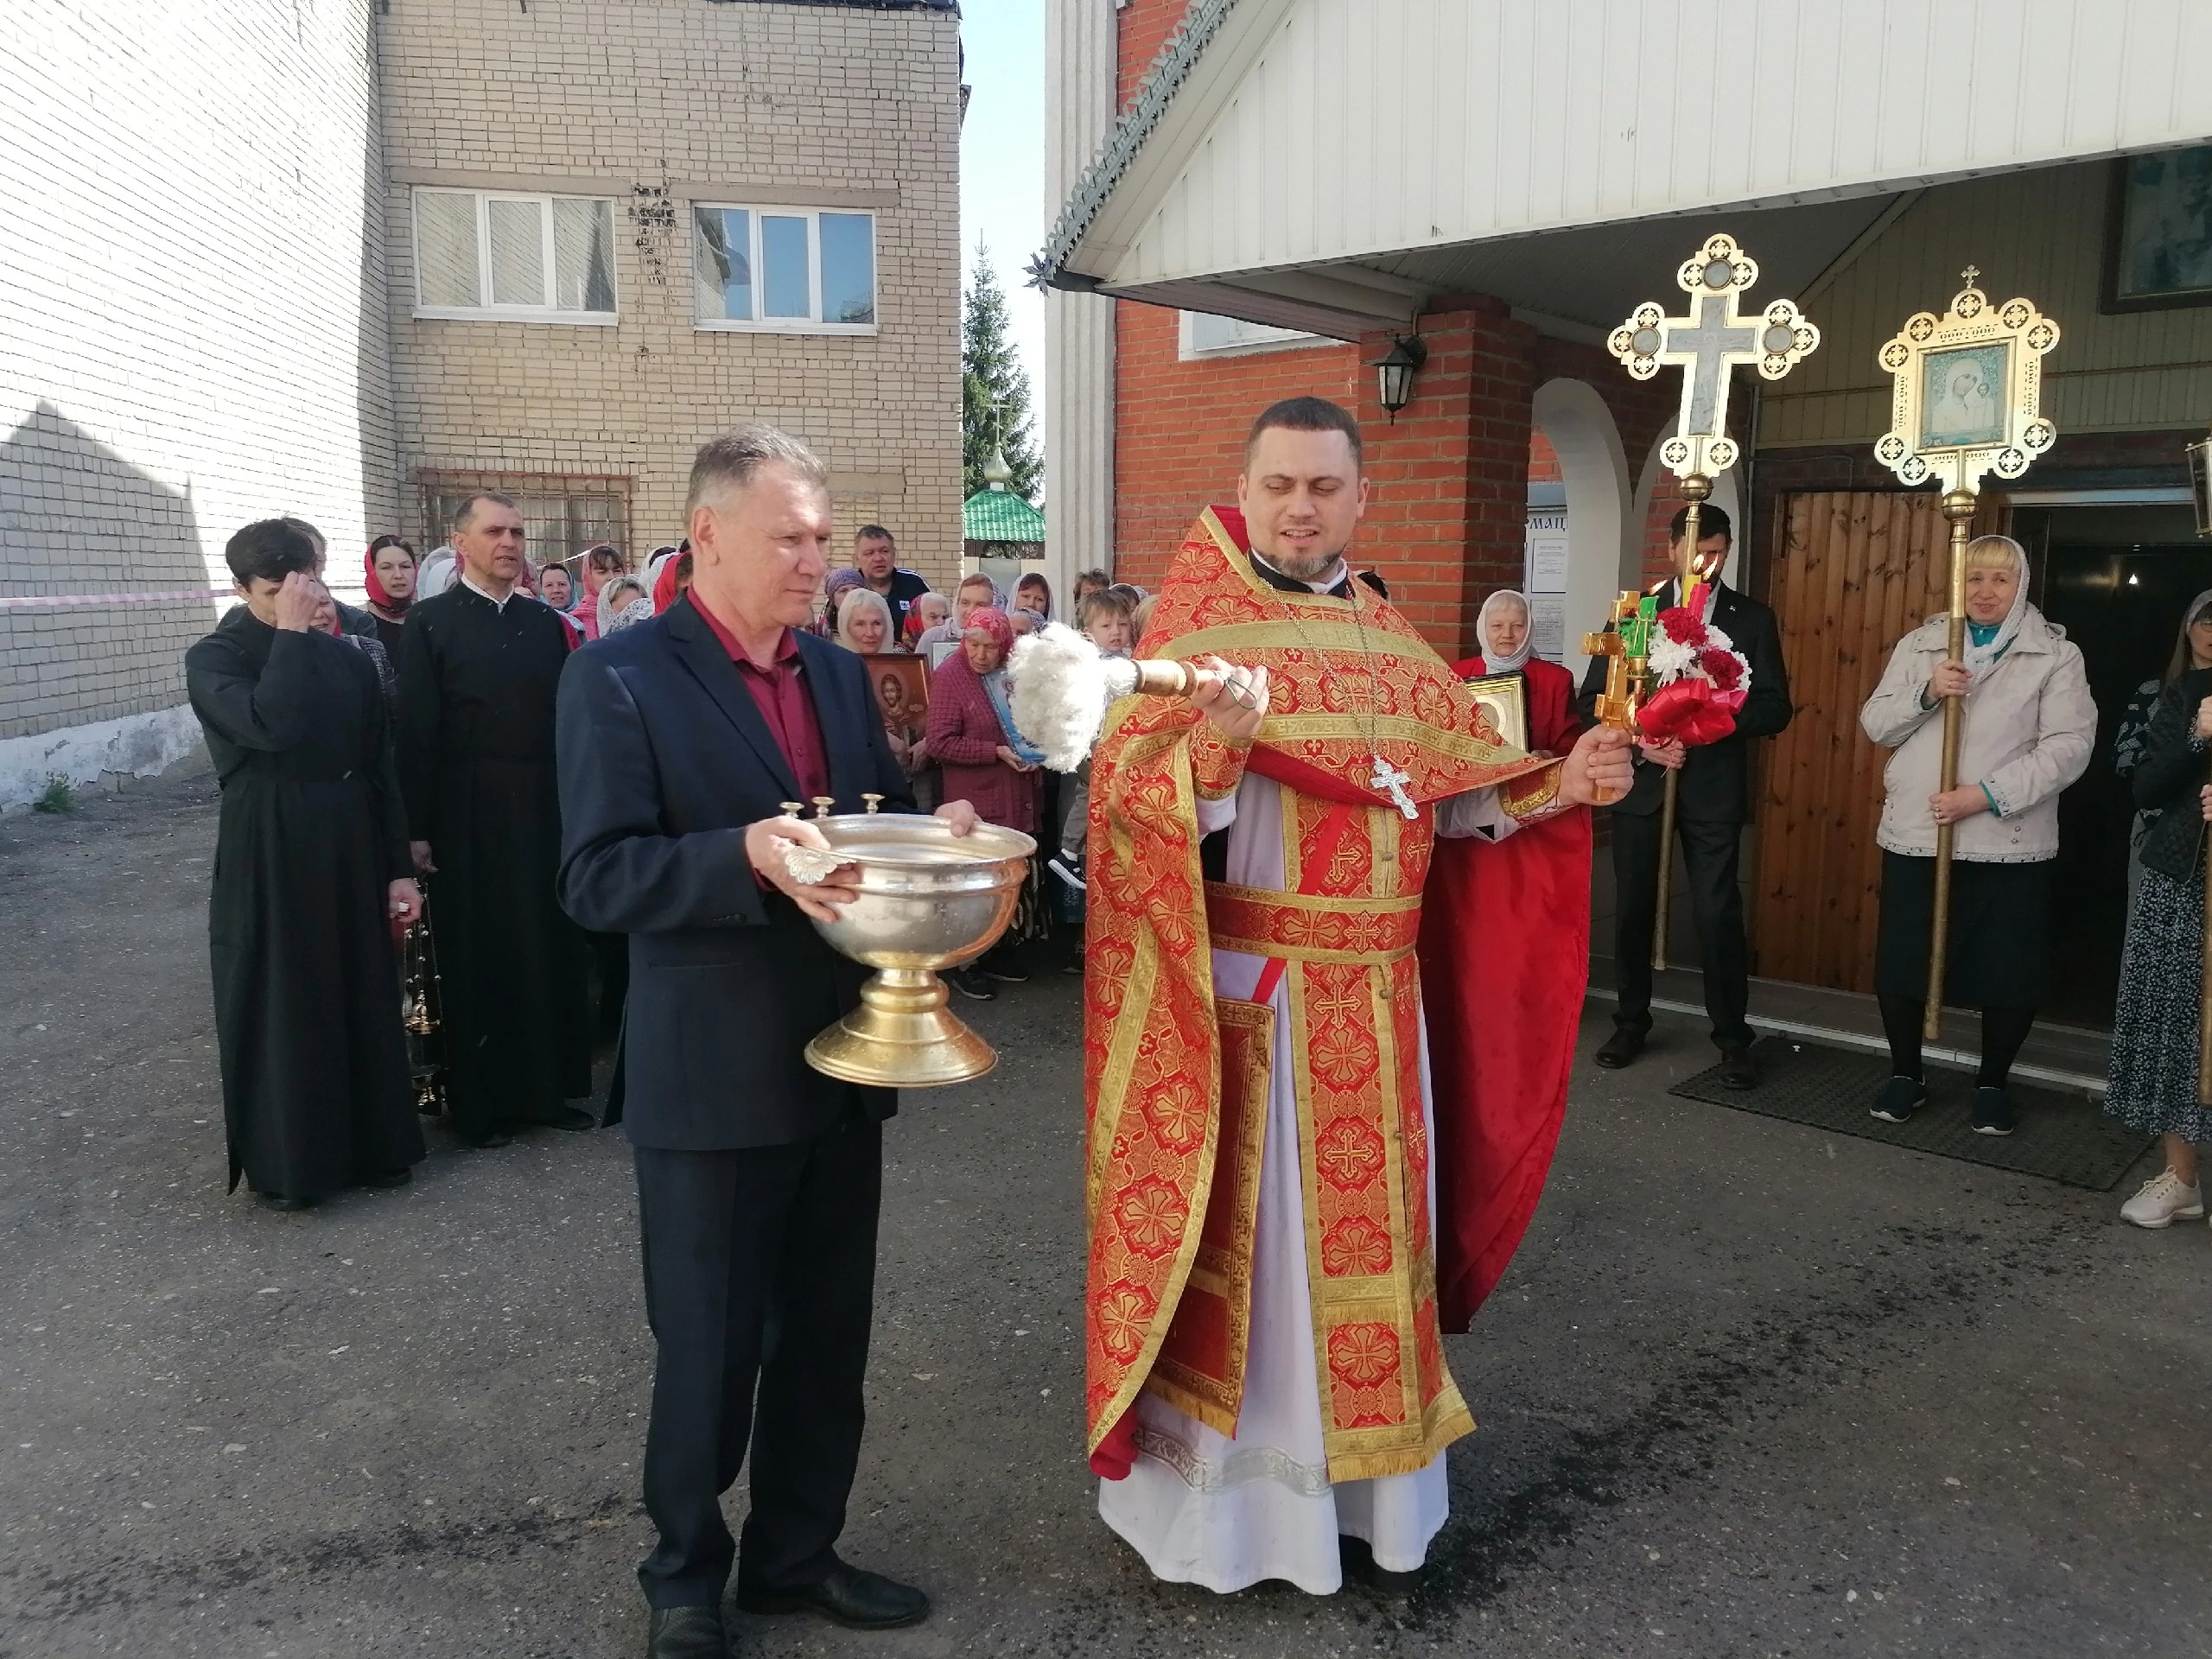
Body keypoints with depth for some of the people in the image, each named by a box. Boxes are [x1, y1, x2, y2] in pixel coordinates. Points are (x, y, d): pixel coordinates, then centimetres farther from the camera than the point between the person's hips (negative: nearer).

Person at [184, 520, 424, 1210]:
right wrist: (290, 633, -19)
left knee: (364, 1000, 11)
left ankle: (372, 1144, 26)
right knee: (279, 1009, 5)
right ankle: (284, 1162, 19)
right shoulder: (215, 659, -6)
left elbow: (381, 768, 7)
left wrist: (398, 868, 4)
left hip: (351, 857, 4)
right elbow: (270, 726, -28)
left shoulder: (348, 660, 6)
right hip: (268, 865, -4)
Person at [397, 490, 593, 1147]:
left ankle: (548, 1086, 24)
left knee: (551, 949, 10)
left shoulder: (547, 622, 7)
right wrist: (417, 829, -10)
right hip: (469, 816, -3)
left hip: (547, 811, 4)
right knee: (477, 958, 6)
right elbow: (416, 732, -7)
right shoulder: (431, 622, -4)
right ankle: (479, 1100, 19)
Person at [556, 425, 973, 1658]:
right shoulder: (621, 677, -11)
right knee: (709, 1351, 10)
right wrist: (748, 855, -31)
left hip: (842, 1064, 6)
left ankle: (797, 1553, 39)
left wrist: (939, 836, -9)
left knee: (829, 1337, 18)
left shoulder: (842, 673, 9)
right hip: (713, 1081, -6)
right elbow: (597, 879, -17)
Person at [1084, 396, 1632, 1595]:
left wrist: (1558, 786, -1)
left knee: (1365, 1225, 14)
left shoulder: (1391, 644, 11)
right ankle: (1229, 1492, 21)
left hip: (1371, 991, 6)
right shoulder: (1194, 634, -7)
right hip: (1244, 988, -6)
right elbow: (1135, 804, -17)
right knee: (1245, 1238, 4)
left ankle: (1356, 1478, 32)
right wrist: (1219, 742, -35)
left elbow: (1445, 799, 13)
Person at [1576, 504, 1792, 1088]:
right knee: (1633, 908, 9)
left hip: (1713, 788, -1)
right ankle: (1631, 1021, 25)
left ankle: (1732, 1036, 12)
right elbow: (1592, 699, 3)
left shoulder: (1753, 619, 5)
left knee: (1718, 913, -2)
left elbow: (1775, 708, 0)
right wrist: (1640, 743, -12)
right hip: (1639, 782, 1)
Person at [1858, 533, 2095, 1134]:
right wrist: (1926, 692, -14)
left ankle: (1992, 1082, 27)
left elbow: (2069, 745, -8)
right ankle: (1906, 1074, 26)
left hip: (2009, 843, -2)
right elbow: (1875, 724, 5)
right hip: (1915, 835, 2)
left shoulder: (2056, 655, 2)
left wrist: (1988, 795, -18)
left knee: (2009, 972, 6)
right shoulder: (1921, 644, 9)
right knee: (1899, 965, 6)